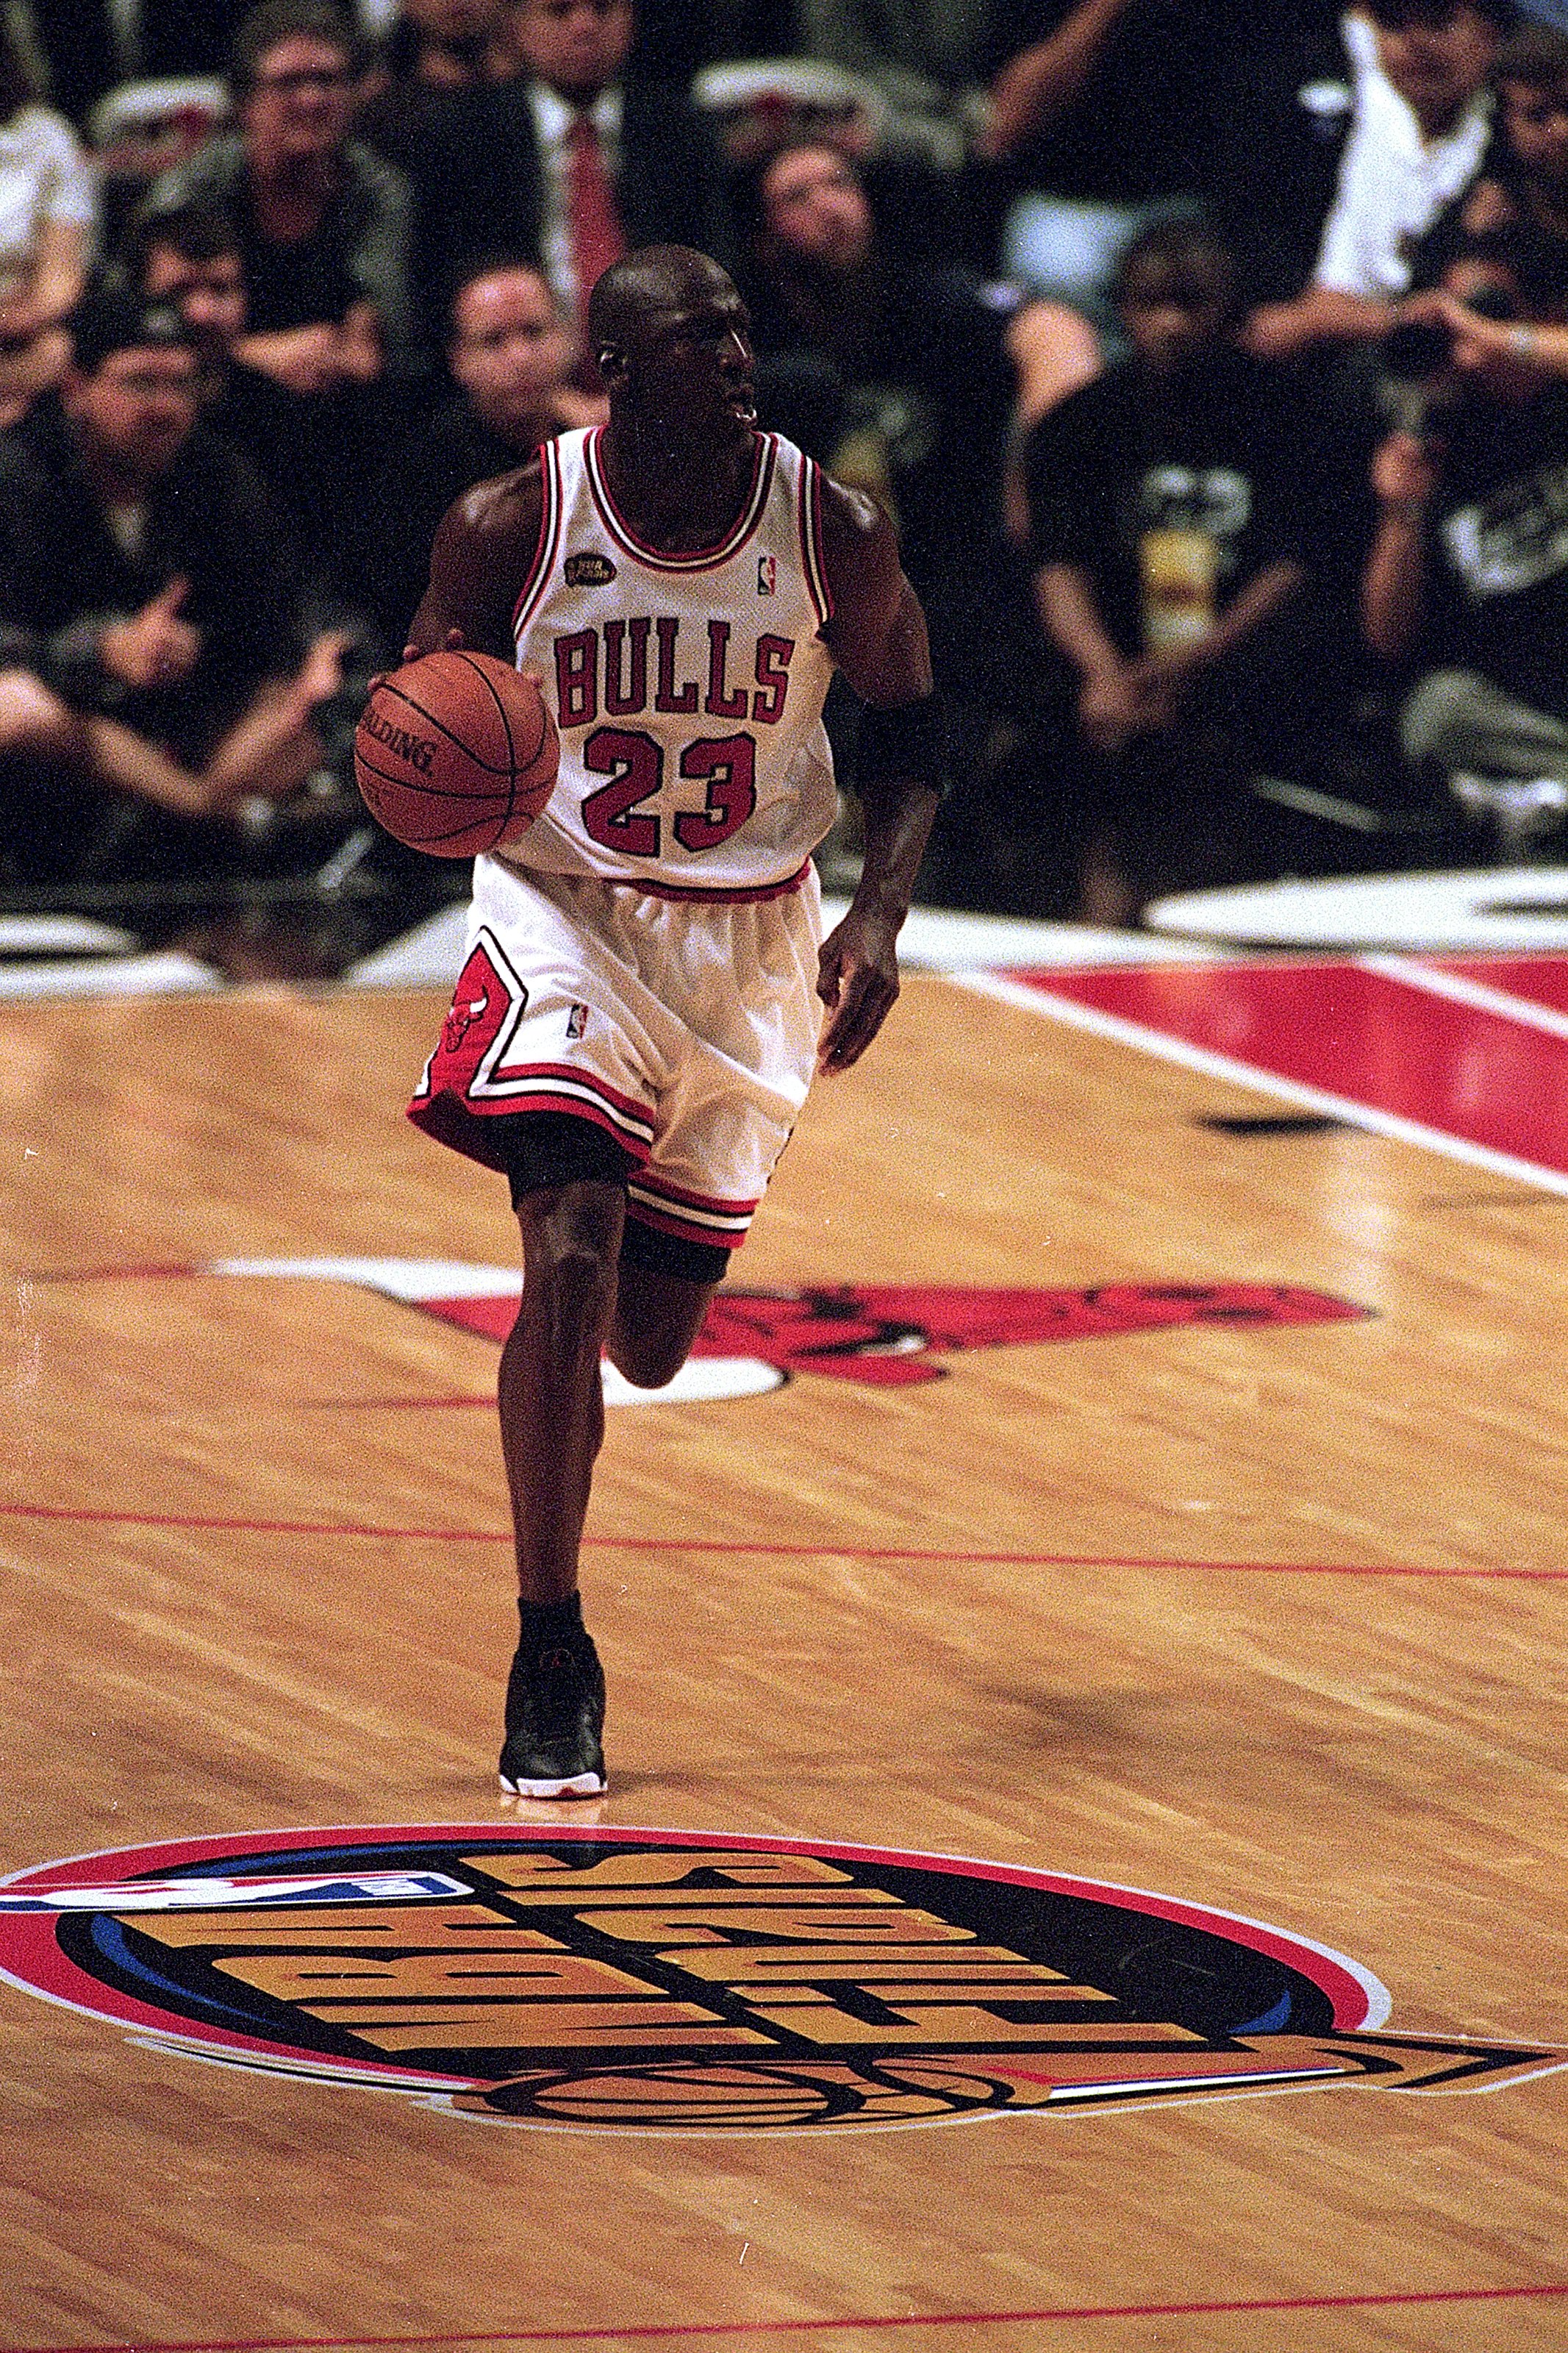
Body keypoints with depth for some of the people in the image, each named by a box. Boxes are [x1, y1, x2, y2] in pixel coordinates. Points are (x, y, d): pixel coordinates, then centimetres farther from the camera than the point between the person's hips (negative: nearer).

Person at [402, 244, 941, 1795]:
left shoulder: (833, 534, -10)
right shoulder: (507, 529, -13)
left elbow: (906, 728, 4)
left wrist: (881, 914, -11)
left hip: (748, 944, 2)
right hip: (564, 914, -2)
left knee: (650, 1343, 8)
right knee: (570, 1254, -23)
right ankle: (550, 1665, -13)